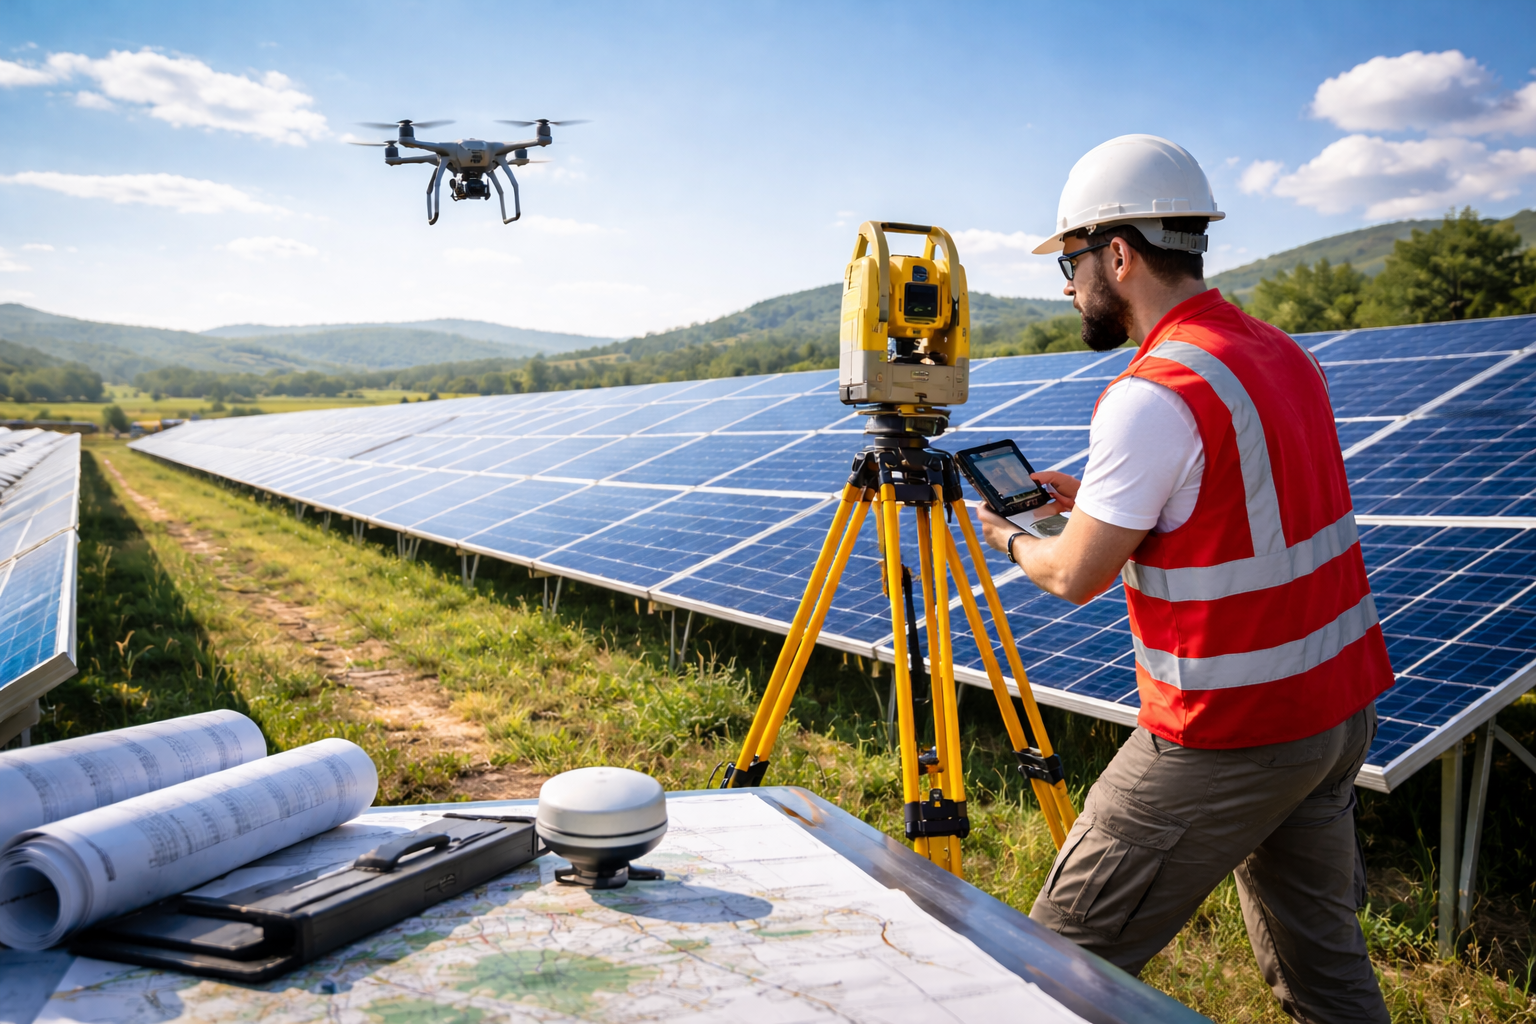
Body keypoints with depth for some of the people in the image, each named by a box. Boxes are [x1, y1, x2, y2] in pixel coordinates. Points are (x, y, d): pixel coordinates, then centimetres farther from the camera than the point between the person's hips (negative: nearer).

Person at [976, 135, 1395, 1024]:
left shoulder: (1154, 396, -21)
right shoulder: (1283, 354, 6)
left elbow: (1075, 577, -12)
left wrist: (1009, 537, 9)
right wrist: (1092, 499, 19)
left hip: (1230, 736, -9)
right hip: (1342, 705, 9)